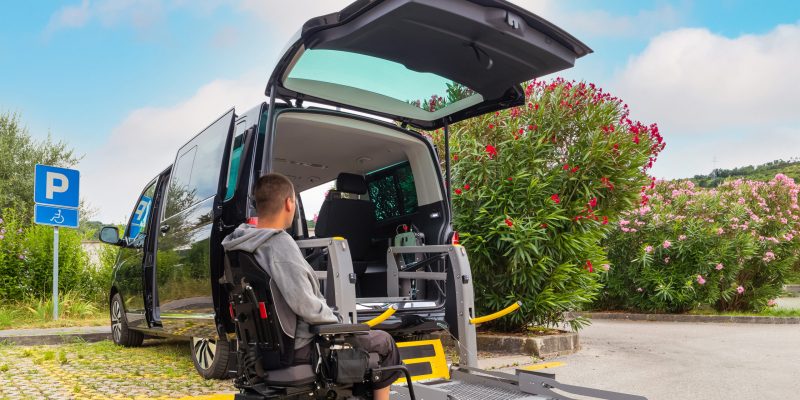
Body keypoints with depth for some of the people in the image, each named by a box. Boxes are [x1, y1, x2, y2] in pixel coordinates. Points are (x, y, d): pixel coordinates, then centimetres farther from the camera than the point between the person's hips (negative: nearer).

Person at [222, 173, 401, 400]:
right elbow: (305, 305, -30)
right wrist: (335, 319, -10)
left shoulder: (243, 243, 1)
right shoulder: (280, 244, -27)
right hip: (300, 346, -9)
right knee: (383, 342, 8)